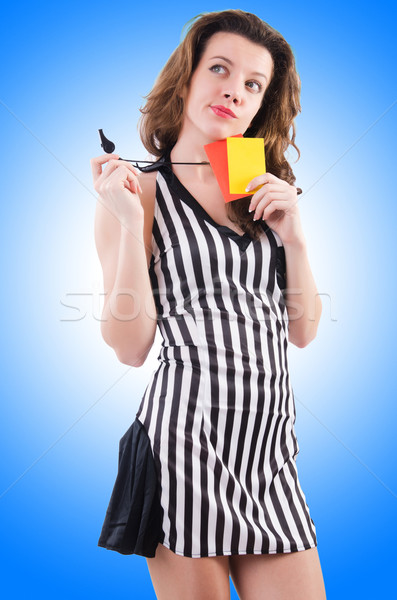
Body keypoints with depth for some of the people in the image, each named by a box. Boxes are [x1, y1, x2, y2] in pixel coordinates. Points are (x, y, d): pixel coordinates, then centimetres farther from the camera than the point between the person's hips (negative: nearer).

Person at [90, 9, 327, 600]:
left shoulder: (266, 194, 14)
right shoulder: (138, 191, -1)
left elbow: (304, 330, 11)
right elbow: (131, 347, -8)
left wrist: (294, 234, -2)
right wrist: (130, 222, -15)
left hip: (271, 448, 5)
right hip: (184, 437, -5)